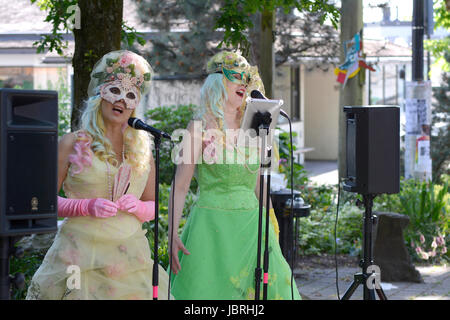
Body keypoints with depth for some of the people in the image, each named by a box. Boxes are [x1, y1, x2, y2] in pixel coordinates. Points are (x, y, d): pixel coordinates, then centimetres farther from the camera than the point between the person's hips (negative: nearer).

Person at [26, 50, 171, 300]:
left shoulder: (142, 148, 11)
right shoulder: (72, 144, 1)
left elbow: (153, 207, 15)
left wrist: (137, 207, -7)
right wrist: (86, 206, -14)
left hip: (130, 256, 3)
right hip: (80, 255, -3)